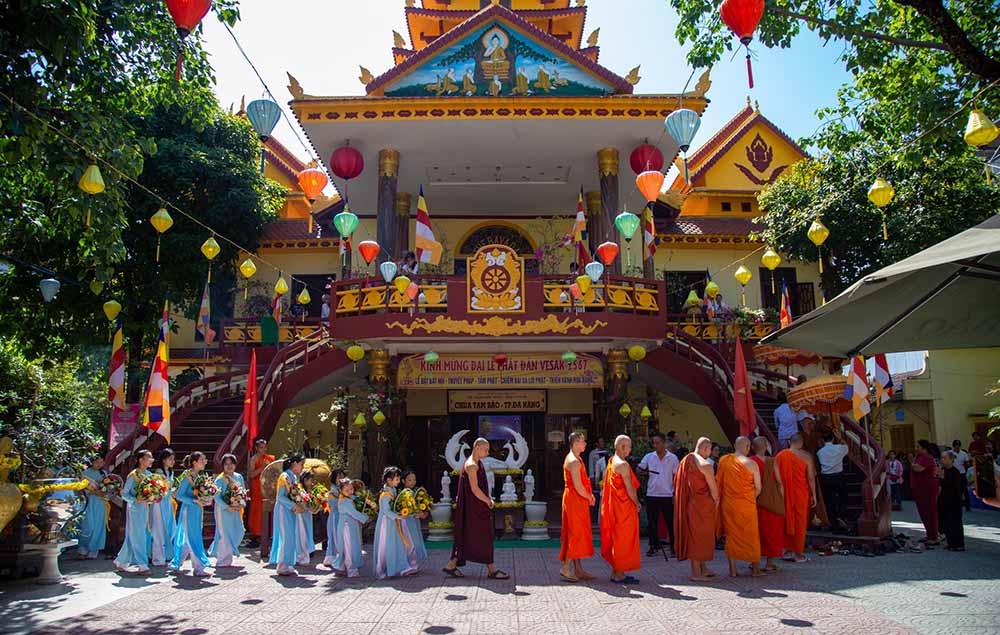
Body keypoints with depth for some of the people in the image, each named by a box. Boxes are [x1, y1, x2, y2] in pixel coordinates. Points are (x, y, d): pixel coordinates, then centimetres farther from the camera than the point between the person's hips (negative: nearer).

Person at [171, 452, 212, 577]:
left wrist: (206, 501, 1)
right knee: (193, 539, -3)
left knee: (188, 539, 14)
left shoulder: (199, 476, 10)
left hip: (197, 511, 8)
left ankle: (176, 563, 28)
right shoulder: (187, 476, -13)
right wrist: (195, 501, -21)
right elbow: (179, 496, -13)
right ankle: (199, 568, 1)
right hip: (189, 510, -8)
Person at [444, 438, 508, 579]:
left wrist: (488, 499, 7)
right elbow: (474, 489, -21)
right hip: (474, 506, -10)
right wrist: (488, 501, -10)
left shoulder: (477, 463, 15)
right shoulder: (471, 465, -17)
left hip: (478, 506, 10)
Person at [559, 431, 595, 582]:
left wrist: (589, 495, 6)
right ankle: (566, 568, -1)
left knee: (577, 533, 12)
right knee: (576, 533, -5)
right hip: (575, 500, -10)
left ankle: (578, 569, 18)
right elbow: (578, 487, -21)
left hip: (577, 500, 10)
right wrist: (590, 498, -6)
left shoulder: (575, 458, 15)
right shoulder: (574, 462, -19)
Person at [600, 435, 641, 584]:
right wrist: (637, 503, -5)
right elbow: (629, 488, -19)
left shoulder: (611, 462, 11)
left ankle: (616, 572, 22)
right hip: (624, 507, -9)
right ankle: (619, 573, 4)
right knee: (623, 539, -1)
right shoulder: (623, 465, -18)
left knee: (616, 538, 15)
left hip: (614, 507, 9)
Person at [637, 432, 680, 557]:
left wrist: (675, 494, -3)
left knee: (670, 523, 4)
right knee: (652, 523, 8)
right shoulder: (649, 457, 4)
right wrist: (647, 471, -15)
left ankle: (674, 547, 15)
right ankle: (654, 546, 20)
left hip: (667, 496, -2)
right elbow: (639, 470, 7)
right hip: (651, 495, 2)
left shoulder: (672, 458, 0)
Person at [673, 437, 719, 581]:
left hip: (688, 504, 8)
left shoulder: (685, 461, 5)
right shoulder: (706, 465, -18)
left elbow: (678, 483, 11)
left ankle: (703, 569, 28)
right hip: (701, 506, -8)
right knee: (699, 537, 1)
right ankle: (696, 573, 8)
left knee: (694, 536, 16)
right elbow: (713, 488, -14)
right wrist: (716, 501, 7)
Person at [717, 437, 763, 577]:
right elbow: (758, 488, -3)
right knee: (751, 534, 12)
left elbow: (719, 482, 5)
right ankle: (755, 568, 21)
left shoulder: (723, 460, -2)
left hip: (728, 503, 2)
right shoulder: (751, 464, -9)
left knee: (731, 534, 10)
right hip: (747, 505, -2)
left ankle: (732, 569, 11)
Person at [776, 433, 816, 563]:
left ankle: (788, 551, 17)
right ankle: (799, 554, 12)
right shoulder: (806, 456, -7)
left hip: (784, 494, 2)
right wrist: (814, 495, 0)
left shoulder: (780, 455, 0)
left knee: (787, 520, 14)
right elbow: (811, 478, -8)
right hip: (801, 494, -2)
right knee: (800, 522, 7)